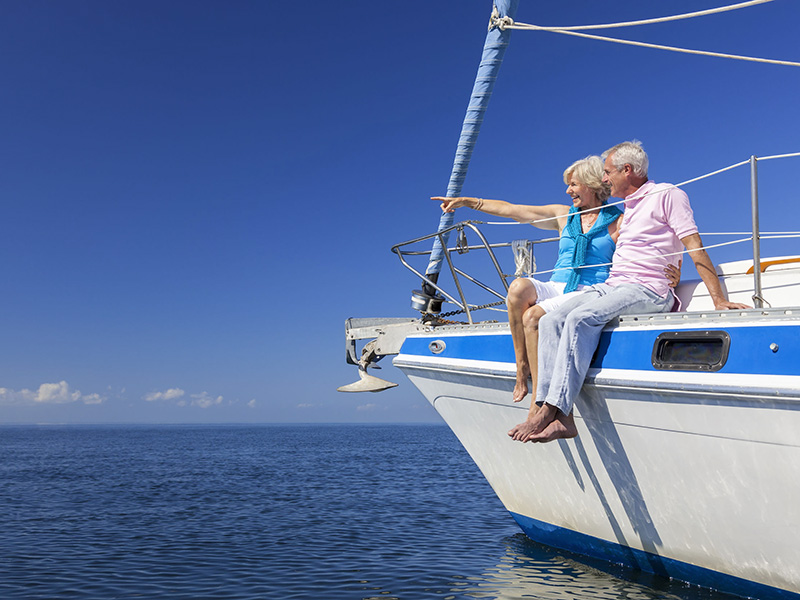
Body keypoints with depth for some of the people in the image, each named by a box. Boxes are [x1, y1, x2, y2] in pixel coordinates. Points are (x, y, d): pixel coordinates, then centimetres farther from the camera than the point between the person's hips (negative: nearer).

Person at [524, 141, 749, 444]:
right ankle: (560, 418, -27)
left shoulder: (667, 195, 2)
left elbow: (694, 247, -6)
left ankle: (550, 411, -36)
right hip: (610, 286, 8)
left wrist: (719, 300, -14)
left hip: (647, 290, -8)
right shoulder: (628, 207, 27)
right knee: (551, 320, -16)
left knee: (581, 318, -33)